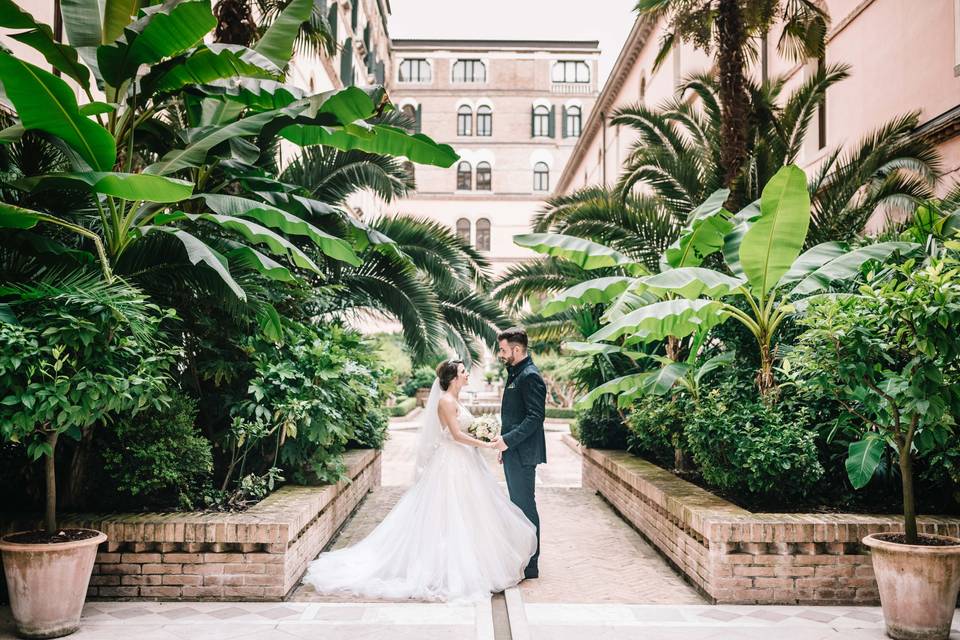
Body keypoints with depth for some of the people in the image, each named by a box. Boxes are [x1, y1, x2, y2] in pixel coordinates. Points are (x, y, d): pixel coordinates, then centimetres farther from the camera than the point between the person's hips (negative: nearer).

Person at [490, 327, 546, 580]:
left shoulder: (530, 376, -16)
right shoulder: (516, 374, 15)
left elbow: (536, 416, -22)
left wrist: (508, 440, -22)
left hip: (523, 454, -10)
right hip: (513, 454, 10)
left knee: (526, 506, -2)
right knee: (518, 506, 16)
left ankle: (530, 565, 7)